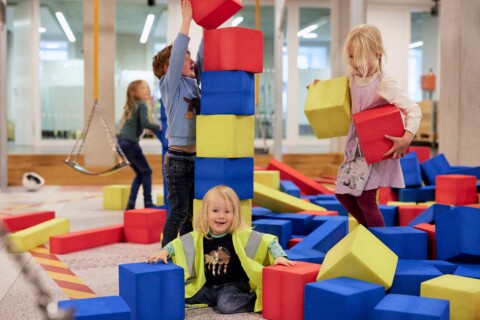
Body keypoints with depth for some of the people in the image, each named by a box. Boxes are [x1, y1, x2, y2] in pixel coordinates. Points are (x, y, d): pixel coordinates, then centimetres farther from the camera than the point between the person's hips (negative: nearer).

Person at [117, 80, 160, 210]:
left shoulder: (132, 105, 19)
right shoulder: (142, 105, -7)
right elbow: (145, 123, -19)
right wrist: (159, 127, -7)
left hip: (123, 141, 9)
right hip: (130, 142, -9)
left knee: (139, 173, 16)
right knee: (146, 171, 2)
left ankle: (130, 204, 12)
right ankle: (148, 203, 2)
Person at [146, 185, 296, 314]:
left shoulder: (242, 235, -15)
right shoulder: (198, 237, -5)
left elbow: (269, 241, -15)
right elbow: (177, 244, 4)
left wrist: (279, 257, -30)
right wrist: (164, 253, -15)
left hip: (233, 285, -5)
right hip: (208, 286, 5)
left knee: (226, 305, -32)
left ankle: (258, 299, -9)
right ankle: (215, 300, 11)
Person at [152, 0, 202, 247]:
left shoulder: (192, 83, 11)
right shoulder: (170, 85, -7)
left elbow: (203, 58, 8)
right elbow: (176, 55, -20)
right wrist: (186, 20, -19)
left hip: (196, 158, 7)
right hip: (178, 159, -7)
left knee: (193, 213, 11)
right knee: (178, 212, -3)